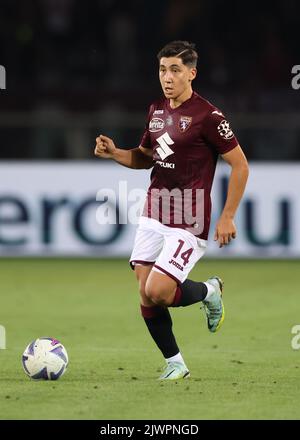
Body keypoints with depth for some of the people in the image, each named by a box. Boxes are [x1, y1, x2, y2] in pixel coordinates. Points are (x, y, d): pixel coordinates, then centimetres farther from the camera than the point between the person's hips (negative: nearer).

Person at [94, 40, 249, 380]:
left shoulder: (207, 116, -13)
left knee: (157, 292, -17)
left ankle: (209, 291, 13)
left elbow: (240, 165, -9)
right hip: (153, 216, 7)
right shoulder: (157, 111, 9)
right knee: (145, 295, 1)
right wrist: (114, 153, 2)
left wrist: (227, 218, -12)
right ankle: (174, 363, 16)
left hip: (188, 222, -7)